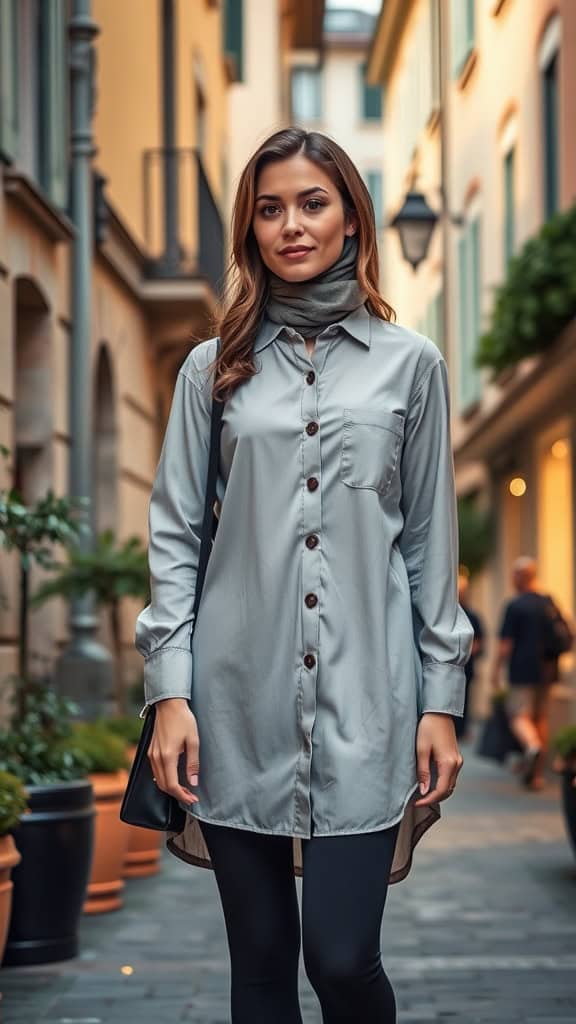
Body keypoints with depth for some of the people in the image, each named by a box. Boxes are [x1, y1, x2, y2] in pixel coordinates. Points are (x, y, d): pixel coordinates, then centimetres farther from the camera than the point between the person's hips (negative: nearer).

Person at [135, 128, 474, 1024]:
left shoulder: (409, 363, 7)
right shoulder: (214, 368, 8)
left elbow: (432, 542, 7)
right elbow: (174, 534, 5)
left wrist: (442, 702, 2)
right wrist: (169, 690, -4)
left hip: (365, 700, -1)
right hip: (240, 698, 1)